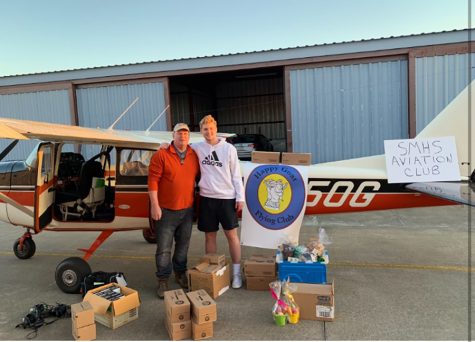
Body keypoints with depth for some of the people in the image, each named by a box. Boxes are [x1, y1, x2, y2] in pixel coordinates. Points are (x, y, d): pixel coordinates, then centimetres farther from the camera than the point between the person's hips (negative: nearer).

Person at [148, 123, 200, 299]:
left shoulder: (194, 156, 5)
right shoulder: (161, 155, -8)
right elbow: (153, 180, -11)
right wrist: (155, 205, -15)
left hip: (187, 210, 5)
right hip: (166, 210, -4)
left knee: (183, 245, 16)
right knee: (164, 248, 2)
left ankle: (180, 274, 34)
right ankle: (163, 281, 16)